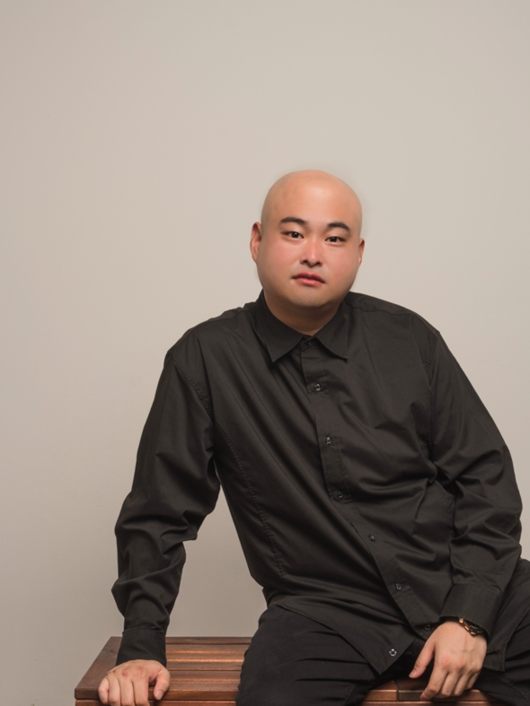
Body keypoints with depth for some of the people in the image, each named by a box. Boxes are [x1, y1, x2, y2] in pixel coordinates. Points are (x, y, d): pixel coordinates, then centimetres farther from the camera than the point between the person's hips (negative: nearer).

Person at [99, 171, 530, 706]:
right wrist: (141, 649, -2)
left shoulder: (408, 339, 4)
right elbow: (160, 512, 5)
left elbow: (485, 476, 5)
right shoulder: (205, 359, 0)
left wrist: (470, 617, -6)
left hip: (461, 587, 3)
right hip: (323, 612, -2)